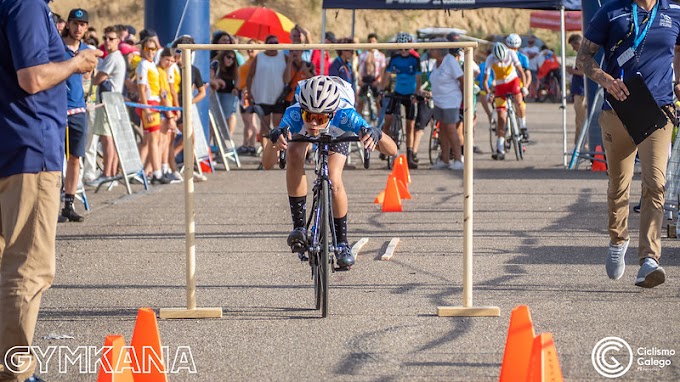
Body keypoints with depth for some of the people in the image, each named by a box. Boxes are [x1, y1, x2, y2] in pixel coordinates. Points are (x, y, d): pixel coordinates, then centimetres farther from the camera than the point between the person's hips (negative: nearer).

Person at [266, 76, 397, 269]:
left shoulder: (344, 114, -43)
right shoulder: (294, 115, -43)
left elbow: (392, 150, -46)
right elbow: (268, 164, -47)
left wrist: (376, 135, -67)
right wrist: (274, 139, -66)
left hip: (336, 135, -1)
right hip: (302, 136, 1)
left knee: (334, 182, -21)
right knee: (294, 155, -30)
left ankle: (342, 243, -2)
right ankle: (299, 227, -21)